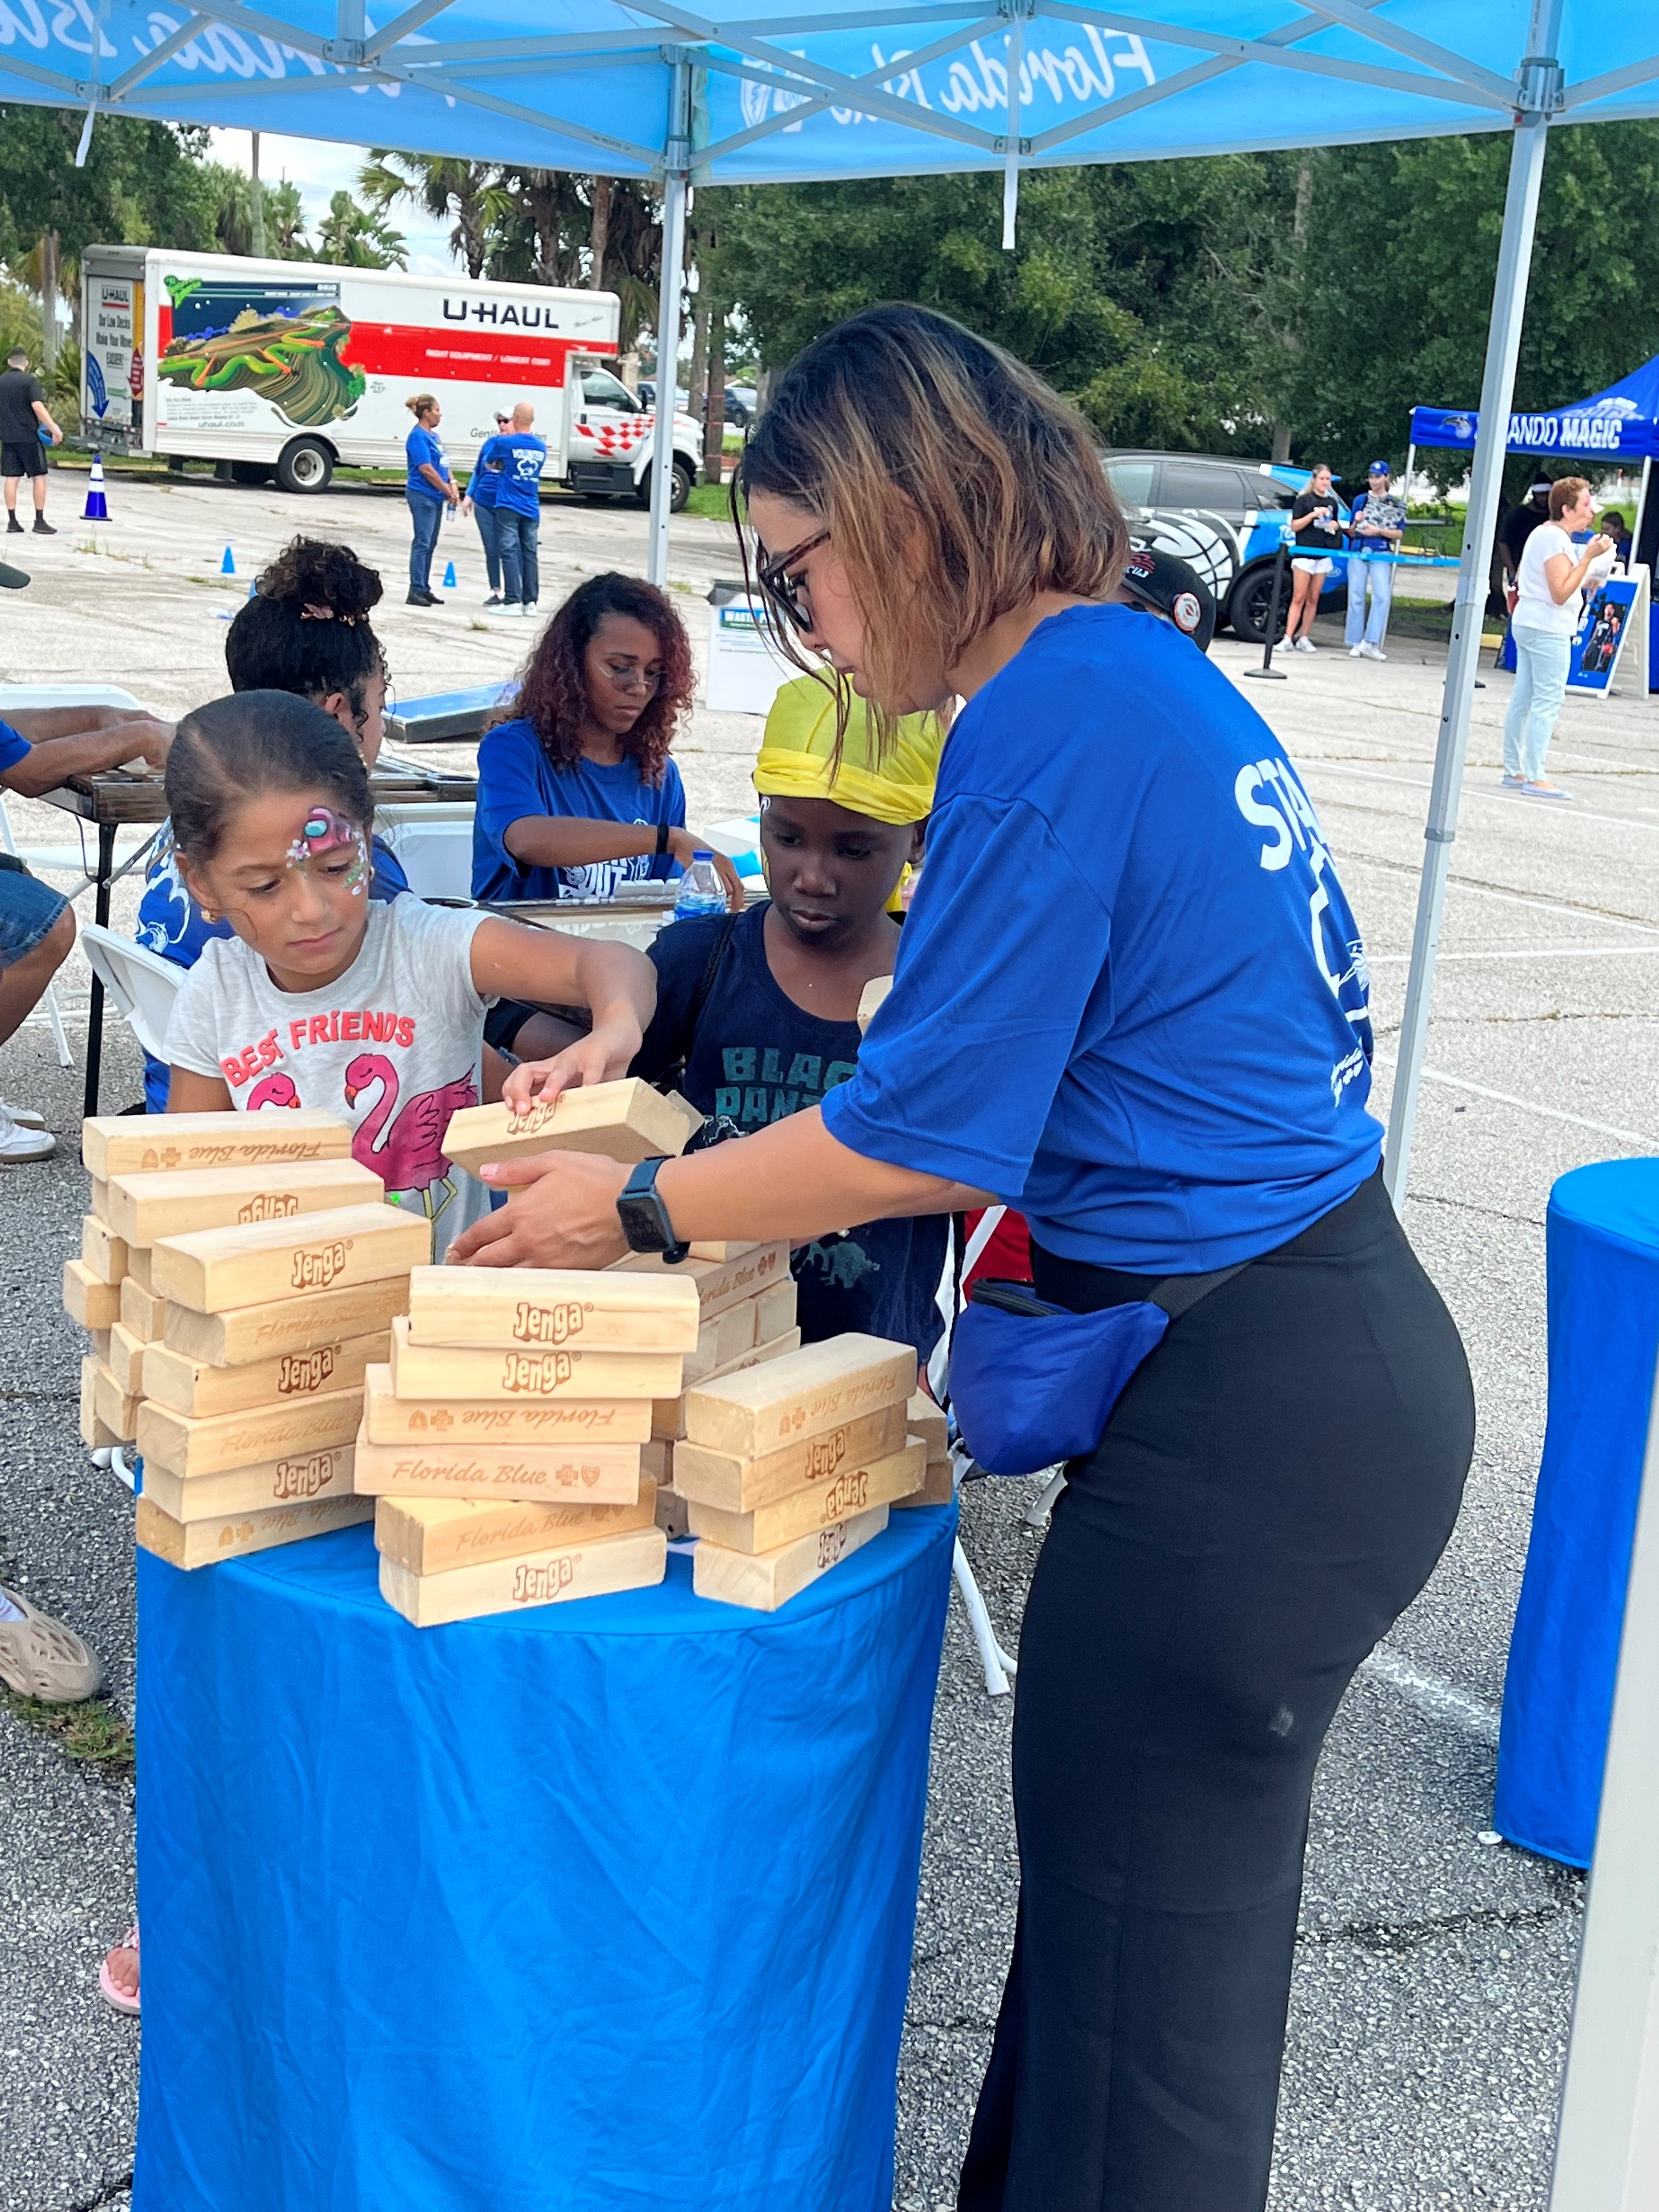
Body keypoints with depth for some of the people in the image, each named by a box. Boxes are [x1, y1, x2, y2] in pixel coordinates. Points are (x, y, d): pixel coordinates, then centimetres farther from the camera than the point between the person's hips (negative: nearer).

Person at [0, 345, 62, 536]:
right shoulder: (30, 380, -8)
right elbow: (37, 406, -19)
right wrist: (54, 429, -19)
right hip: (29, 436, -5)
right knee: (39, 477, 2)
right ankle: (40, 522, 0)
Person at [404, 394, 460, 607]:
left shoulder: (434, 436, 15)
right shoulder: (418, 437, -13)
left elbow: (444, 465, 19)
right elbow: (426, 469, -18)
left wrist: (453, 486, 3)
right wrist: (449, 492, -14)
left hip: (435, 497, 9)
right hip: (422, 495, -9)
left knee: (430, 544, 12)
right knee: (422, 543, -9)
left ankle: (424, 589, 18)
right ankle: (415, 591, -9)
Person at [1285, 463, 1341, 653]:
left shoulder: (1332, 503, 15)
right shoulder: (1303, 500, 0)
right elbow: (1294, 526, -5)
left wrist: (1336, 526, 5)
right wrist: (1313, 515, -16)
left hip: (1323, 555, 5)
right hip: (1304, 553, -5)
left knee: (1313, 600, 4)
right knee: (1299, 598, -9)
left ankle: (1304, 638, 8)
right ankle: (1288, 638, -11)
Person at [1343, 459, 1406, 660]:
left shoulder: (1396, 505, 8)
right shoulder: (1361, 501, 12)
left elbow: (1399, 533, 4)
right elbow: (1351, 532, 14)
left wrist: (1378, 531, -10)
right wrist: (1356, 523, -8)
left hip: (1381, 554, -2)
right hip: (1358, 552, 2)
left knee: (1382, 596, -16)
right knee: (1356, 597, -1)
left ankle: (1370, 643, -17)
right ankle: (1355, 643, 4)